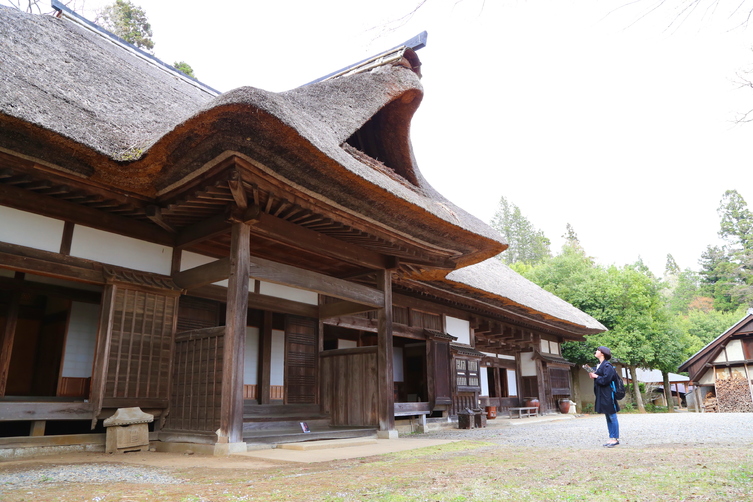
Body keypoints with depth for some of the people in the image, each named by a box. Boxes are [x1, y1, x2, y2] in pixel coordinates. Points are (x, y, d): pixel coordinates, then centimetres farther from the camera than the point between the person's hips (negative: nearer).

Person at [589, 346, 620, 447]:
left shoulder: (607, 365, -14)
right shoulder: (599, 365, 14)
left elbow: (606, 379, -22)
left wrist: (596, 376, -10)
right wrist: (592, 374, 0)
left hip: (608, 394, -9)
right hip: (602, 394, 9)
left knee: (612, 417, -1)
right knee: (608, 417, 13)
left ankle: (616, 438, 6)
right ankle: (612, 438, 20)